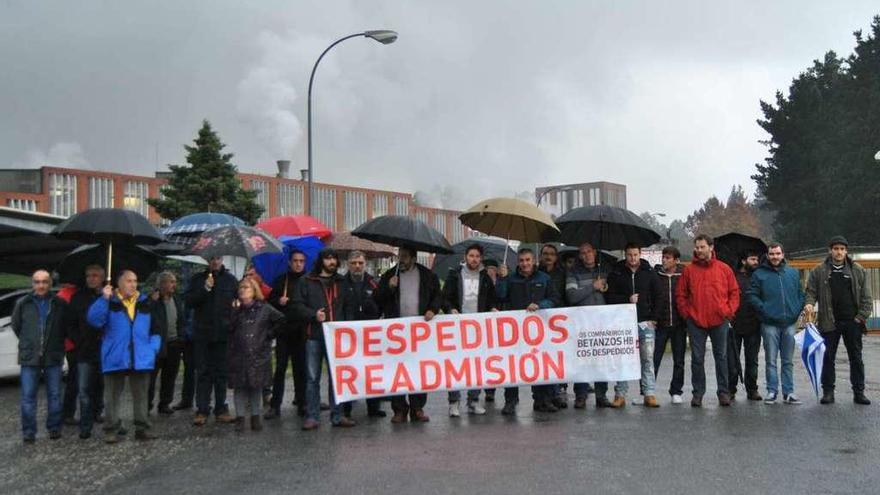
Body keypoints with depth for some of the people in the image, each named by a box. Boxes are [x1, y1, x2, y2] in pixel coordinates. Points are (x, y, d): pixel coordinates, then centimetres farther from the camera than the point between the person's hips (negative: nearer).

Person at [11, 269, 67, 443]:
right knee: (28, 396, 1)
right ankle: (29, 432, 8)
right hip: (29, 357, 0)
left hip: (53, 357, 0)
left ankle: (54, 428, 17)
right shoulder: (22, 303, 2)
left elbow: (66, 326, 11)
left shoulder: (59, 304, 0)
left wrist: (57, 345, 8)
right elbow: (15, 326, 14)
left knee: (54, 395, 6)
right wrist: (28, 343, 12)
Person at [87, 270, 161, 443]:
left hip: (141, 359, 3)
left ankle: (142, 428, 16)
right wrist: (104, 299, -22)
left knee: (141, 395, 8)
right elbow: (94, 320, -14)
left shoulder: (146, 303, 10)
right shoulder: (110, 302, 1)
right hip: (115, 358, -2)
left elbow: (155, 330, 12)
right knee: (113, 396, 4)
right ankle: (111, 430, 12)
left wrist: (153, 349, -1)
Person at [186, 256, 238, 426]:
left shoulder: (230, 279, 7)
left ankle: (221, 410, 11)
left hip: (223, 334, 0)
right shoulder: (198, 279, 7)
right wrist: (205, 289, -14)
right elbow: (188, 301, -1)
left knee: (221, 373, 5)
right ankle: (202, 410, 6)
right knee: (203, 373, 3)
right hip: (202, 334, 0)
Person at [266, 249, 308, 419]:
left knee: (301, 368, 6)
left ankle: (301, 402, 14)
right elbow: (270, 302, 9)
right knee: (280, 368, -1)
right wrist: (279, 302, -10)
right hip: (284, 331, 0)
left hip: (301, 332, 0)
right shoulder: (281, 280, 9)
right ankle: (275, 404, 2)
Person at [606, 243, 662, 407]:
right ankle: (621, 394, 7)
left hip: (645, 322, 0)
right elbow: (610, 297, 2)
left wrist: (654, 318, 0)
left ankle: (649, 394, 0)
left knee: (647, 358, -3)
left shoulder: (649, 272, 6)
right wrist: (627, 300, -12)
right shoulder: (616, 273, 3)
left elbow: (657, 297, 8)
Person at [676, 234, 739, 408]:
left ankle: (723, 392, 17)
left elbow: (734, 292, 7)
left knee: (721, 357, 8)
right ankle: (698, 392, 12)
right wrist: (686, 313, -1)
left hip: (720, 321, 0)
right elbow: (680, 295, 6)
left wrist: (729, 311, -2)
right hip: (696, 322, 0)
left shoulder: (724, 269, 2)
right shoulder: (689, 270, 3)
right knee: (697, 358, 3)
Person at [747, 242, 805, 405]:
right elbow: (751, 295, -4)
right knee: (771, 360, 2)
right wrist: (763, 309, -12)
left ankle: (788, 392, 14)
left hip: (789, 323, 3)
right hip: (770, 324, -3)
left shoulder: (793, 273, 11)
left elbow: (801, 294, 15)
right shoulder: (759, 274, -1)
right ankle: (772, 391, 8)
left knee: (788, 361, 8)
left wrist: (798, 310, 2)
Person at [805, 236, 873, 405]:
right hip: (830, 322, -1)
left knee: (856, 358, 8)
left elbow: (866, 297, 5)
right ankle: (828, 391, 12)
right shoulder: (819, 271, 2)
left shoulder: (858, 270, 5)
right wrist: (809, 303, -16)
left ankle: (859, 392, 16)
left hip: (852, 322, 1)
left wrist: (861, 317, -3)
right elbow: (811, 291, 5)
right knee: (828, 358, 5)